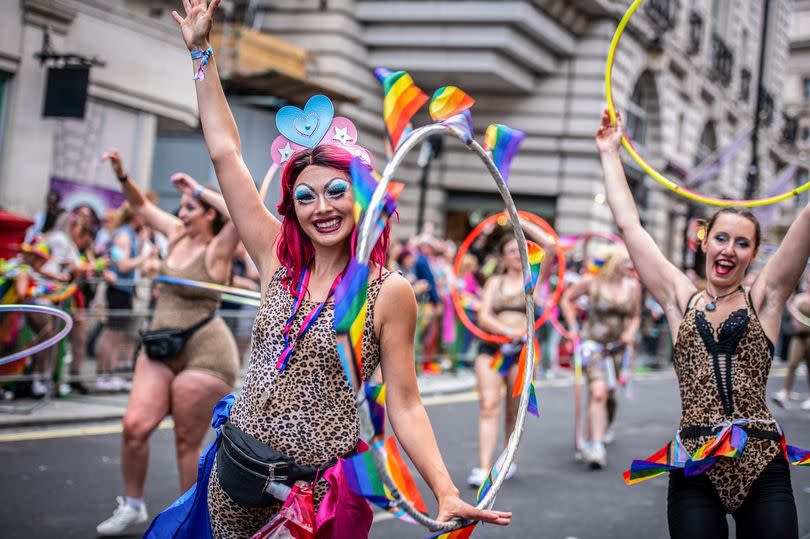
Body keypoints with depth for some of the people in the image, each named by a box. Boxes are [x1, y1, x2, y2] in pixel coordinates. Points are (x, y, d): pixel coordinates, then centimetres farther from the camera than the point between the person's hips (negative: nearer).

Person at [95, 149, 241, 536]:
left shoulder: (216, 250, -13)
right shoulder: (177, 234, 7)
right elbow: (141, 205, 19)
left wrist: (199, 189, -21)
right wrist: (121, 175, 3)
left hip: (204, 353, -6)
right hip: (161, 348, 6)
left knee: (187, 442, 1)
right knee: (135, 425, -3)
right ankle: (132, 505, 17)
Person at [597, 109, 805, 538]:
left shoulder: (763, 299, 8)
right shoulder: (681, 299, 11)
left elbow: (805, 220, 2)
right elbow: (629, 225, 11)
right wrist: (609, 153, 15)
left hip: (762, 467, 0)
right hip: (695, 469, 0)